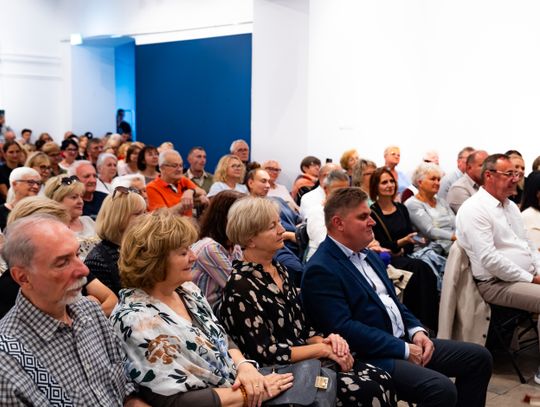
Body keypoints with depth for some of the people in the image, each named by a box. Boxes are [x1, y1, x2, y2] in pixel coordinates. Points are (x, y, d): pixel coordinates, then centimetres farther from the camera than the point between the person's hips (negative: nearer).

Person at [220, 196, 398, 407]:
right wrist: (323, 349, -15)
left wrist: (324, 341, -7)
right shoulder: (240, 287, -17)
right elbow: (265, 353, -19)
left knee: (382, 380, -9)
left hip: (308, 359, 8)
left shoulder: (279, 269, 9)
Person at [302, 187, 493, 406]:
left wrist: (416, 331, 1)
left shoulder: (367, 255, 14)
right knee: (441, 389, -28)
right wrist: (404, 350, -17)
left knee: (479, 357, 6)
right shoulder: (321, 270, -16)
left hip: (403, 340, 10)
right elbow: (342, 328, -22)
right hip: (370, 356, -9)